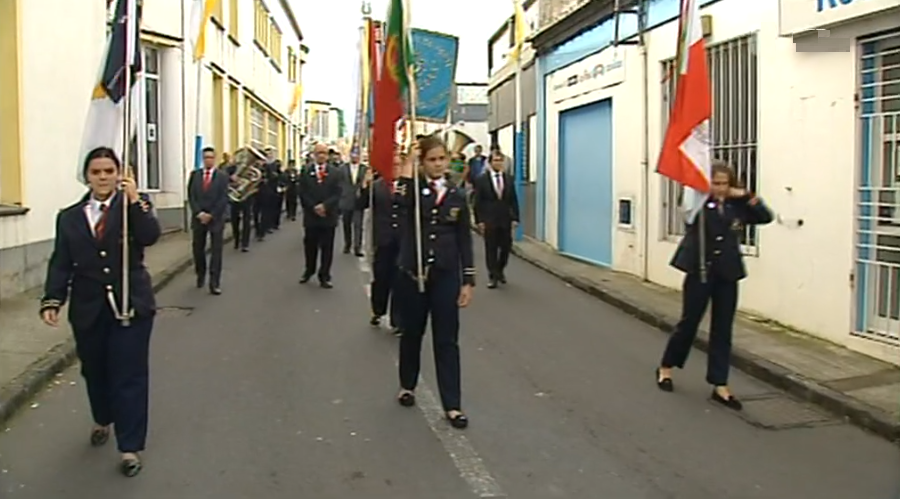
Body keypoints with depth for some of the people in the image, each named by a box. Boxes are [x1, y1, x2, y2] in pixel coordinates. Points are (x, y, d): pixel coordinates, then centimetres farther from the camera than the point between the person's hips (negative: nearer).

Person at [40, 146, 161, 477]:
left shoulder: (135, 205, 0)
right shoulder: (69, 217, 6)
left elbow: (150, 237, -18)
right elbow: (61, 264, 2)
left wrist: (134, 199, -24)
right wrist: (52, 300, -10)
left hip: (130, 305, -3)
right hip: (88, 309, 3)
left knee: (129, 375, -1)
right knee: (95, 371, 17)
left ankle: (130, 447, 7)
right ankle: (102, 421, 44)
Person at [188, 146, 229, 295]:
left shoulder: (222, 176, -1)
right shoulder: (195, 175, 6)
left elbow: (223, 199, -7)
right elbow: (191, 196, 1)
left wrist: (211, 215, -12)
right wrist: (199, 213, -11)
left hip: (216, 219, -2)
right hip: (198, 217, 3)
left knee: (216, 251, -4)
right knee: (198, 249, 10)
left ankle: (214, 283, -5)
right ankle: (200, 275, 31)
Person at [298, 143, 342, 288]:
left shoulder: (335, 172, 3)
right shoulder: (305, 172, 4)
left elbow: (337, 194, -5)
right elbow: (303, 194, -2)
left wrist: (325, 206, -18)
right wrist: (314, 208, -13)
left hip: (328, 216, 0)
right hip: (311, 216, 1)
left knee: (327, 248, 3)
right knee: (310, 246, 11)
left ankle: (324, 276, 10)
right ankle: (309, 271, 28)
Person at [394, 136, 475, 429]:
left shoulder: (457, 196, 4)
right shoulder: (414, 188, -2)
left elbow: (464, 240, 4)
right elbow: (402, 199, -28)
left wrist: (468, 281, -1)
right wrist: (407, 160, -27)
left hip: (446, 275, 1)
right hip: (413, 272, -1)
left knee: (447, 340, 1)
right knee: (412, 333, 14)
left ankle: (452, 405, 5)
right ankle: (407, 386, 36)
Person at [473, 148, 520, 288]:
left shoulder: (509, 179, 5)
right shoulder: (482, 180, -2)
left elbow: (514, 200, 6)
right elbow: (478, 202, -3)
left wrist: (515, 218, -1)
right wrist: (479, 220, -9)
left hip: (505, 220, 3)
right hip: (489, 221, -2)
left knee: (506, 247, 8)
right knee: (491, 249, 3)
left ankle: (500, 270, 32)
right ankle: (493, 276, 12)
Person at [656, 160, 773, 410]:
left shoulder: (736, 206, 4)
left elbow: (766, 217, 5)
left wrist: (746, 196, -5)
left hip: (727, 275, 3)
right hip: (699, 272, -3)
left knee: (722, 330, 6)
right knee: (689, 323, 7)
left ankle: (720, 386, 12)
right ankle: (666, 368, 29)